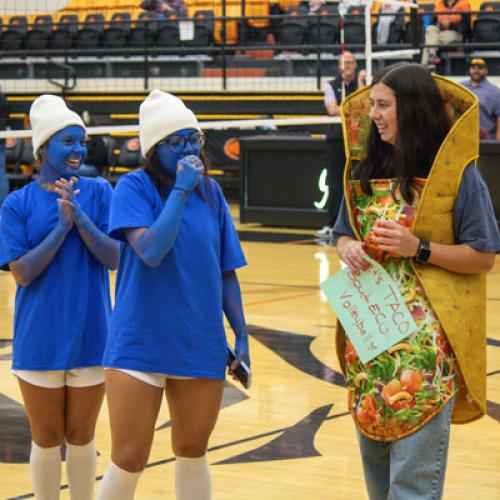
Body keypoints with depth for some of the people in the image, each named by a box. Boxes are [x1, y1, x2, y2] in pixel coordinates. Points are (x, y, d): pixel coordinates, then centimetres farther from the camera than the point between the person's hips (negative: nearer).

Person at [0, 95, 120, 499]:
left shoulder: (98, 192, -1)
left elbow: (115, 258, -7)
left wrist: (80, 216, -18)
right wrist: (62, 226, -18)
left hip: (91, 338, 1)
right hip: (40, 341, -1)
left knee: (81, 438, 12)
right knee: (47, 441, 9)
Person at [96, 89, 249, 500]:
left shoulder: (210, 192, 5)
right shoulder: (135, 187, -7)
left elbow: (226, 273, 10)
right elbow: (151, 251, -23)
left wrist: (241, 335, 7)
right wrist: (180, 191, -20)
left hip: (201, 346, 4)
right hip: (139, 345, -4)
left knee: (192, 454, 15)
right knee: (128, 462, -1)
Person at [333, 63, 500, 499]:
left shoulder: (456, 172, -7)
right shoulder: (367, 169, 10)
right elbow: (344, 234, 19)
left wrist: (418, 249, -19)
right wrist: (347, 249, -5)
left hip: (425, 335, -6)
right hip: (369, 329, 6)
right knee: (374, 453, 12)